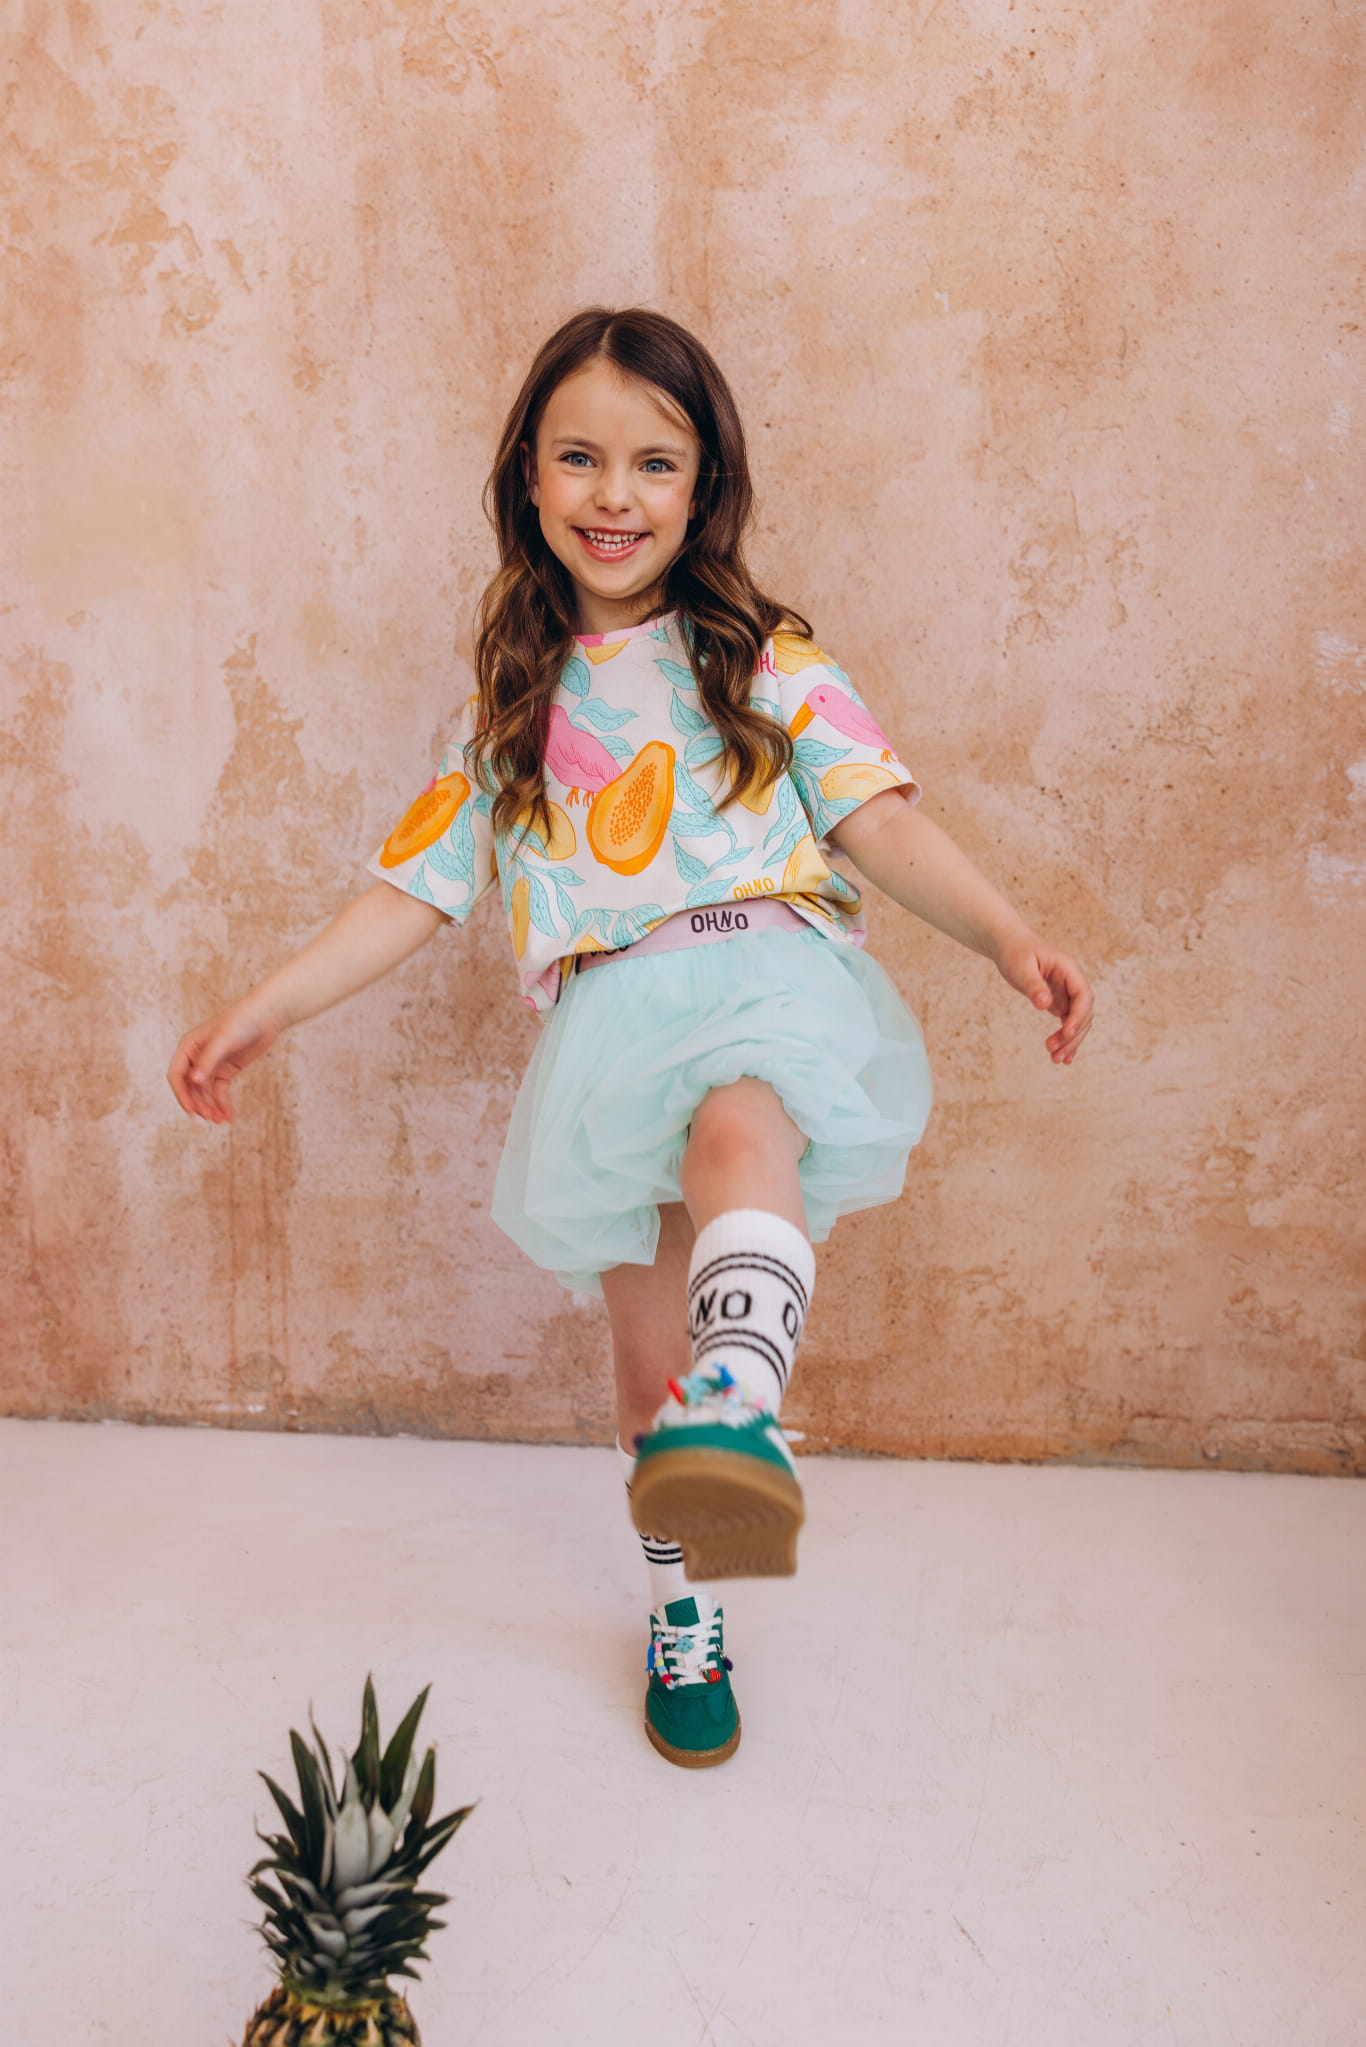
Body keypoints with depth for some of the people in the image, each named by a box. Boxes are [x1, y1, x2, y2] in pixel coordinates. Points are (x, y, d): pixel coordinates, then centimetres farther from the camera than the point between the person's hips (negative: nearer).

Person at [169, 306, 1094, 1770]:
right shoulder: (512, 700, 18)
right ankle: (683, 1613, 26)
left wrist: (1007, 937, -16)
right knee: (647, 1337, 4)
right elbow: (417, 886, 18)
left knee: (739, 1120, -38)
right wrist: (262, 1011, 11)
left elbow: (882, 825, 1)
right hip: (608, 1015, 2)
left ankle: (741, 1412, -59)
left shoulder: (764, 660, 11)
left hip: (771, 965, -2)